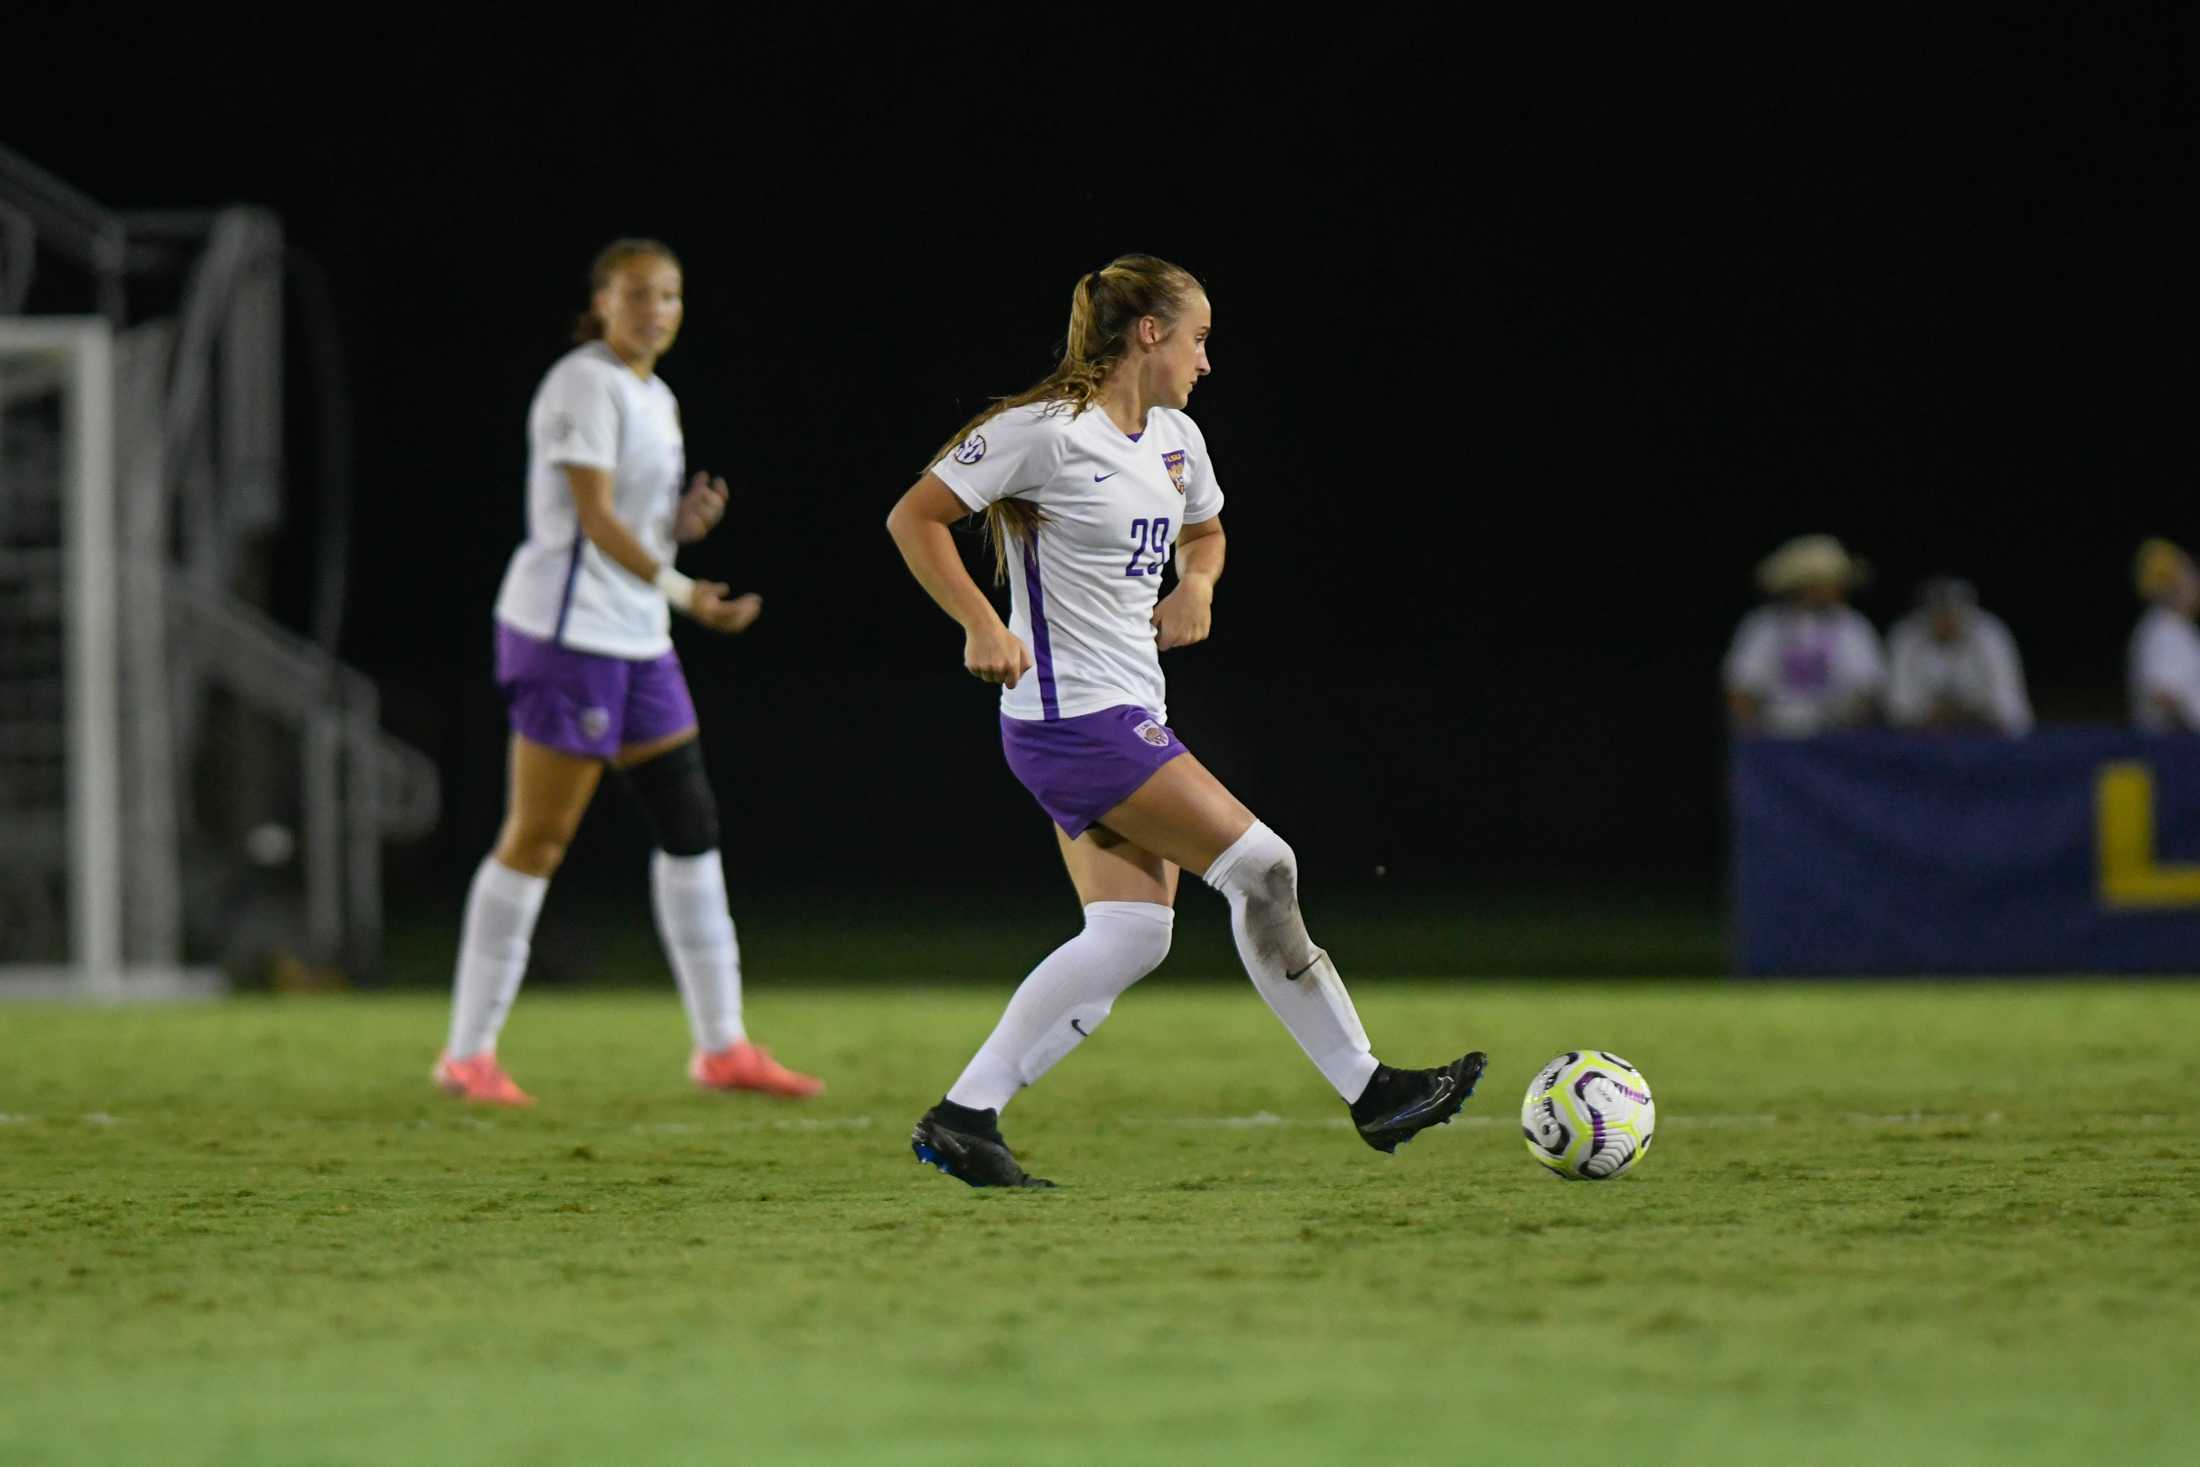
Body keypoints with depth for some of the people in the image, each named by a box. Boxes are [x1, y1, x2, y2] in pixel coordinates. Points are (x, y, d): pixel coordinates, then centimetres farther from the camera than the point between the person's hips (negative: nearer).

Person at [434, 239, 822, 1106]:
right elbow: (593, 516, -20)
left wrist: (689, 520, 1)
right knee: (537, 837, -7)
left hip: (636, 641, 9)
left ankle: (721, 1046, 12)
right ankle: (468, 1053, -1)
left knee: (689, 825, 7)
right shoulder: (585, 385, -11)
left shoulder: (655, 398, 16)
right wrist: (681, 592, -28)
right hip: (566, 628, -9)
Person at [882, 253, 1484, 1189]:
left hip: (1129, 718, 9)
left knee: (1130, 936, -1)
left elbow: (1203, 531, 32)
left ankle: (963, 1118, 1)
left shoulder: (1176, 440, 13)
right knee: (1262, 867, -10)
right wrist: (982, 627, -19)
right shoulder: (1046, 431, -13)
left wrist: (1197, 587, 10)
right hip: (1074, 717, -9)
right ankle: (1366, 1090, -1)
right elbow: (913, 519, -10)